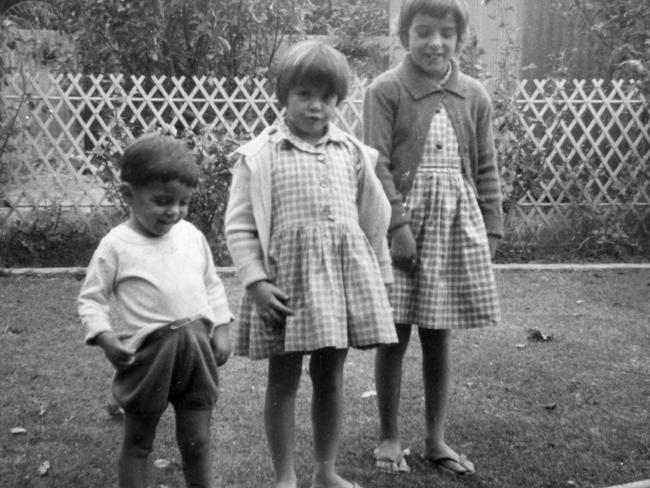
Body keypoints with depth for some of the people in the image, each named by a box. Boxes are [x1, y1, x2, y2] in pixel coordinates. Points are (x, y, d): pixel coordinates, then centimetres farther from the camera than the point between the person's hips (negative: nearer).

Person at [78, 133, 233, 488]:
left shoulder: (192, 235, 5)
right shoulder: (116, 245, -7)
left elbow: (212, 285, 15)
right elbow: (91, 298, -3)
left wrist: (220, 328, 7)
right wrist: (103, 335, -17)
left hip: (197, 347, 3)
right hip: (149, 351, -3)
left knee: (197, 442, 10)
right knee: (137, 442, 12)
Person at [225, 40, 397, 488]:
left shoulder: (353, 153, 6)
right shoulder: (260, 155, -4)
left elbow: (374, 221, 12)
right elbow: (239, 226, -4)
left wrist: (380, 277, 13)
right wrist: (255, 280, -12)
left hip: (344, 273, 3)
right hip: (287, 276, -3)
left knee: (331, 377, 13)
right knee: (284, 380, 7)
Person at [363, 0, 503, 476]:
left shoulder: (474, 95, 7)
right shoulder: (386, 90, -5)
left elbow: (486, 169, 10)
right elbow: (378, 164, -10)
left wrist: (490, 231, 6)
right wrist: (398, 224, -17)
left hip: (457, 226, 3)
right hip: (401, 225, -3)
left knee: (439, 336, 10)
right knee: (395, 335, 4)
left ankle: (436, 438, 24)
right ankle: (389, 437, 21)